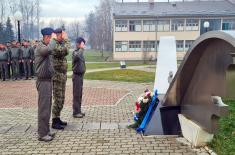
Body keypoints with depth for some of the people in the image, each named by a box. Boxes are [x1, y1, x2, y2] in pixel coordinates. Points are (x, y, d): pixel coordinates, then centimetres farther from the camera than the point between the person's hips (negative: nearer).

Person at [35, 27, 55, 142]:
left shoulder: (46, 46, 16)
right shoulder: (40, 47, -13)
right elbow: (49, 50, -36)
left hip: (48, 80, 9)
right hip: (43, 81, -9)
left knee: (47, 107, 14)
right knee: (43, 108, -5)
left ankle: (46, 131, 23)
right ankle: (42, 134, 2)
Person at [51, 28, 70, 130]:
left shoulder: (59, 44, 16)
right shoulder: (53, 44, -15)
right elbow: (65, 51, -27)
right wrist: (66, 40, -16)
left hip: (62, 75, 10)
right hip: (57, 75, -10)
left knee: (61, 99, 15)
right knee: (58, 99, -6)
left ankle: (57, 119, 24)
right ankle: (54, 122, 2)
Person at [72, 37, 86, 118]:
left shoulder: (80, 52, 15)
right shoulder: (75, 52, -13)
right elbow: (78, 56, -39)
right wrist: (82, 48, -28)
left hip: (81, 75, 9)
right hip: (77, 75, -9)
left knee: (80, 94, 13)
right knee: (76, 94, -4)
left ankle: (78, 111, 21)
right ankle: (75, 112, 1)